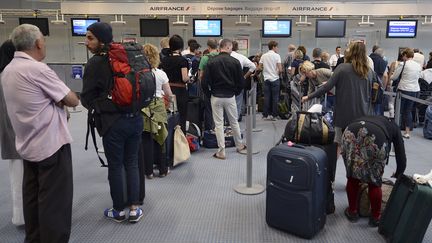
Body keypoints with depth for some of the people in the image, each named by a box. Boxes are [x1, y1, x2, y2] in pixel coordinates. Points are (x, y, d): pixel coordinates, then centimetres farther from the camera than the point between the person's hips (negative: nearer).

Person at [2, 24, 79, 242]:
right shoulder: (37, 69, -18)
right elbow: (72, 100, -14)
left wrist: (54, 99, 1)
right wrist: (61, 97, 5)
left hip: (28, 146, 9)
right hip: (51, 145, -9)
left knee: (32, 198, 16)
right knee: (55, 202, -1)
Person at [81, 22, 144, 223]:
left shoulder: (95, 63, -10)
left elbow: (87, 98, -5)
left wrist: (95, 105, 16)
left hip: (113, 122, -5)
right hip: (135, 118, 5)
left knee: (115, 166, 9)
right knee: (131, 163, 13)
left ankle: (119, 210, 23)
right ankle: (134, 209, 19)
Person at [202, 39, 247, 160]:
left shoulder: (211, 61, -6)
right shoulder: (235, 62, -6)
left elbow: (205, 82, -8)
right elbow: (241, 82, -4)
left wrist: (209, 94, 6)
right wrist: (235, 92, 12)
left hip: (216, 96, -1)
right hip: (230, 96, 1)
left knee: (218, 124, 4)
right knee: (234, 122, 16)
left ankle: (221, 152, 7)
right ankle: (240, 146, 31)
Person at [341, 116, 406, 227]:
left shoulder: (367, 119, 44)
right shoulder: (394, 127, 36)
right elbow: (401, 157, 31)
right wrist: (397, 176, 51)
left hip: (350, 134, 3)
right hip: (376, 139, -3)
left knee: (352, 177, 25)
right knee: (374, 182, 20)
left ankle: (352, 212, 39)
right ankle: (376, 218, 36)